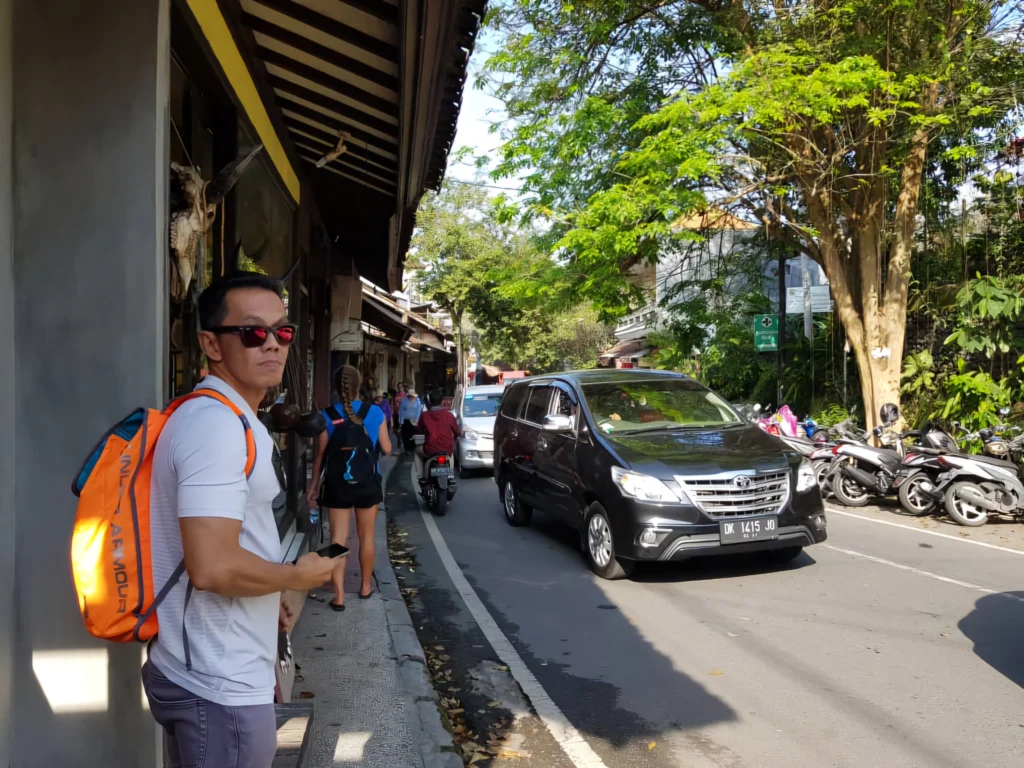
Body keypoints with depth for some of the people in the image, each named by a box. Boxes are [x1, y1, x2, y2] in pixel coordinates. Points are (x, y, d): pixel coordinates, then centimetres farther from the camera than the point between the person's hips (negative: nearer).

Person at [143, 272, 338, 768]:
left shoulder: (214, 416, 11)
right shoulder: (218, 425, -23)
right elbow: (214, 567, -29)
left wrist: (268, 604, 17)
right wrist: (297, 576, -13)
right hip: (220, 687, -10)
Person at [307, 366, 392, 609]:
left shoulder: (327, 415, -8)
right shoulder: (374, 412, -7)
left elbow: (320, 454, -3)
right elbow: (386, 449, 0)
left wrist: (314, 485, 8)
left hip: (337, 485, 0)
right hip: (367, 484, 1)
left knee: (338, 538, 5)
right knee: (366, 537, 15)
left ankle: (339, 595, 5)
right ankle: (365, 586, 29)